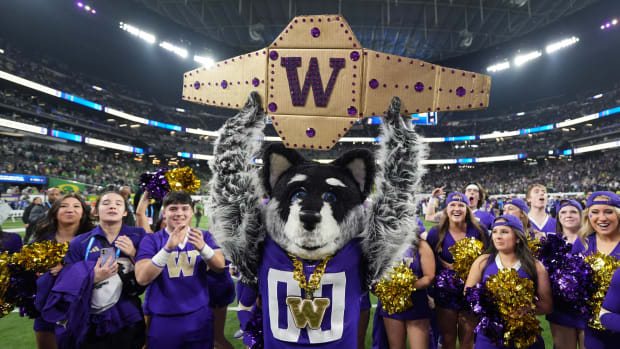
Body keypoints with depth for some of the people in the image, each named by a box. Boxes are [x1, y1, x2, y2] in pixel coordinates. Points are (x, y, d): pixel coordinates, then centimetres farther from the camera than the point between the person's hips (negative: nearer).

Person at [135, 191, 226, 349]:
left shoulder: (203, 236, 1)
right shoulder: (151, 240, -3)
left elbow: (220, 266, -12)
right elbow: (142, 278, -16)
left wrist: (202, 247, -30)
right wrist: (168, 248, -28)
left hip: (198, 318, 2)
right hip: (161, 321, -1)